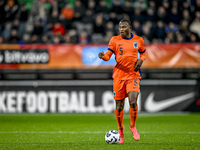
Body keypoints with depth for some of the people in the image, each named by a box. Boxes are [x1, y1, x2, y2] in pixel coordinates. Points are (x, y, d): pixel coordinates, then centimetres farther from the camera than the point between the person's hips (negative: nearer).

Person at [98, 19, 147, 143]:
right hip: (119, 75, 0)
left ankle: (133, 127, 5)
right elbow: (108, 55, -3)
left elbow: (144, 53, 20)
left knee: (133, 102, -18)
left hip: (133, 75, 0)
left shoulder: (138, 40, 5)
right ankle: (120, 129, 27)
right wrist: (103, 56, -26)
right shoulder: (115, 40, 2)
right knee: (119, 106, 2)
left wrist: (141, 60, -1)